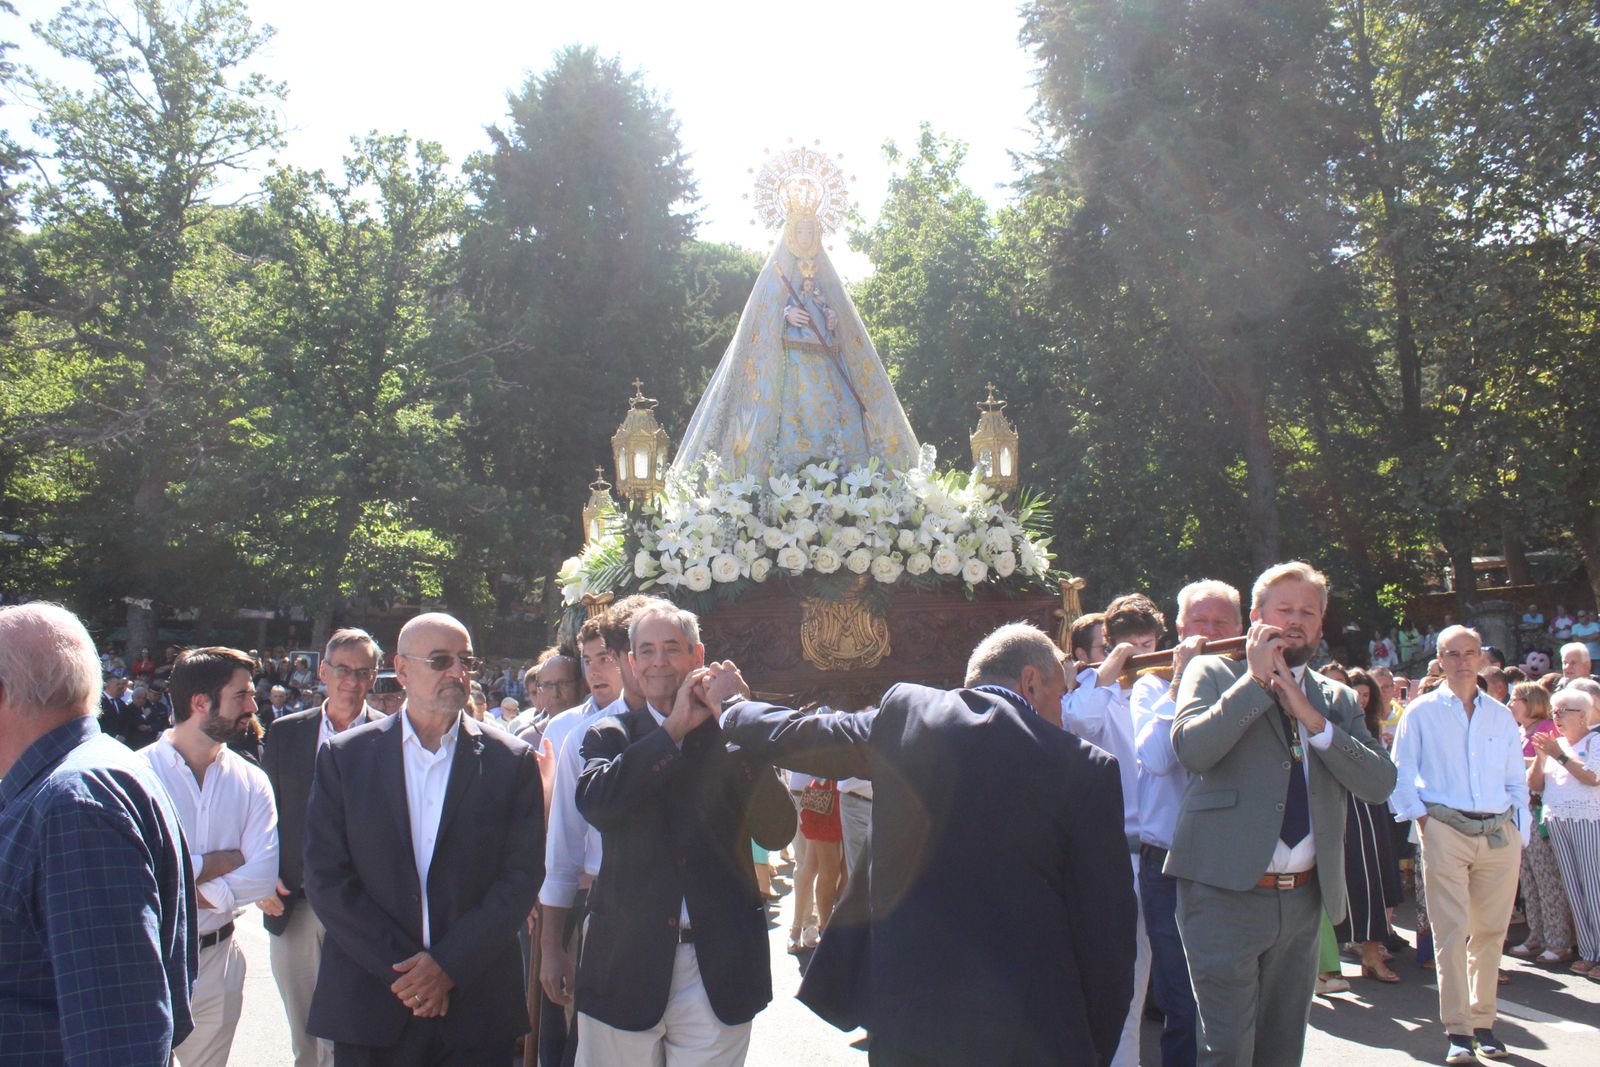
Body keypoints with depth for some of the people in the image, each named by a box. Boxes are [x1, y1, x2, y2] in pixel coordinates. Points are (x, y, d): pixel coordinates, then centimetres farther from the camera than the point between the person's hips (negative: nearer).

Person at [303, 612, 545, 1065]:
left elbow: (521, 877, -3)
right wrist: (401, 968, -9)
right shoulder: (344, 756, 2)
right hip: (368, 1007, 1)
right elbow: (325, 878, -3)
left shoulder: (511, 761, 0)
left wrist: (449, 965, -11)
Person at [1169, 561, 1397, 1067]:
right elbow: (1191, 748, -18)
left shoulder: (1337, 699, 14)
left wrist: (1313, 719, -10)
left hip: (1303, 900, 5)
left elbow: (1380, 783, 0)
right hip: (1226, 894, -5)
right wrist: (1255, 680, -13)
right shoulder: (1213, 674, 1)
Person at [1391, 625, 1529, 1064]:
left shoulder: (1501, 716, 13)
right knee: (1452, 931, -6)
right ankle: (1457, 1030, -2)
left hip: (1500, 834, 3)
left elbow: (1516, 781, 17)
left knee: (1490, 931, 7)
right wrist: (1419, 817, -3)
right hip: (1445, 831, -3)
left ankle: (1483, 1023, 18)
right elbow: (1400, 774, 6)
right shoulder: (1421, 712, 4)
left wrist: (1520, 833, 10)